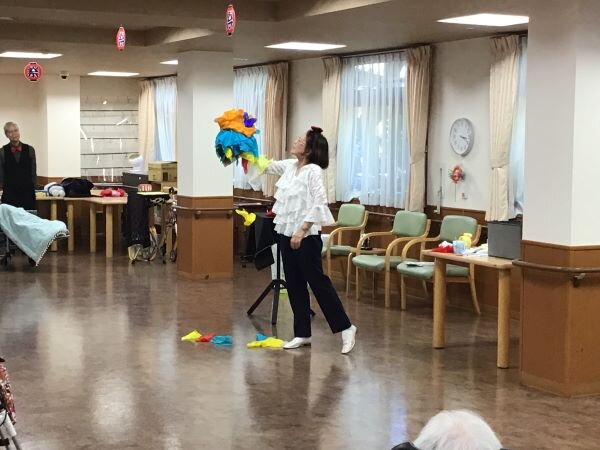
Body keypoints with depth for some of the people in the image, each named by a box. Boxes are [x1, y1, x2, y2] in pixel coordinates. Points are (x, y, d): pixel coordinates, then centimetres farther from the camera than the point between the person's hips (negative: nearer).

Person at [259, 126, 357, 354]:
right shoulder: (289, 166, 9)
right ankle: (302, 334, 18)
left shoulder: (313, 171, -14)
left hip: (306, 236, -8)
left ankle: (346, 328, 7)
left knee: (318, 281, -4)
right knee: (294, 284, 10)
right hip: (286, 233, 8)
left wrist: (302, 230, -24)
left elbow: (319, 203, -20)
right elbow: (265, 165, 21)